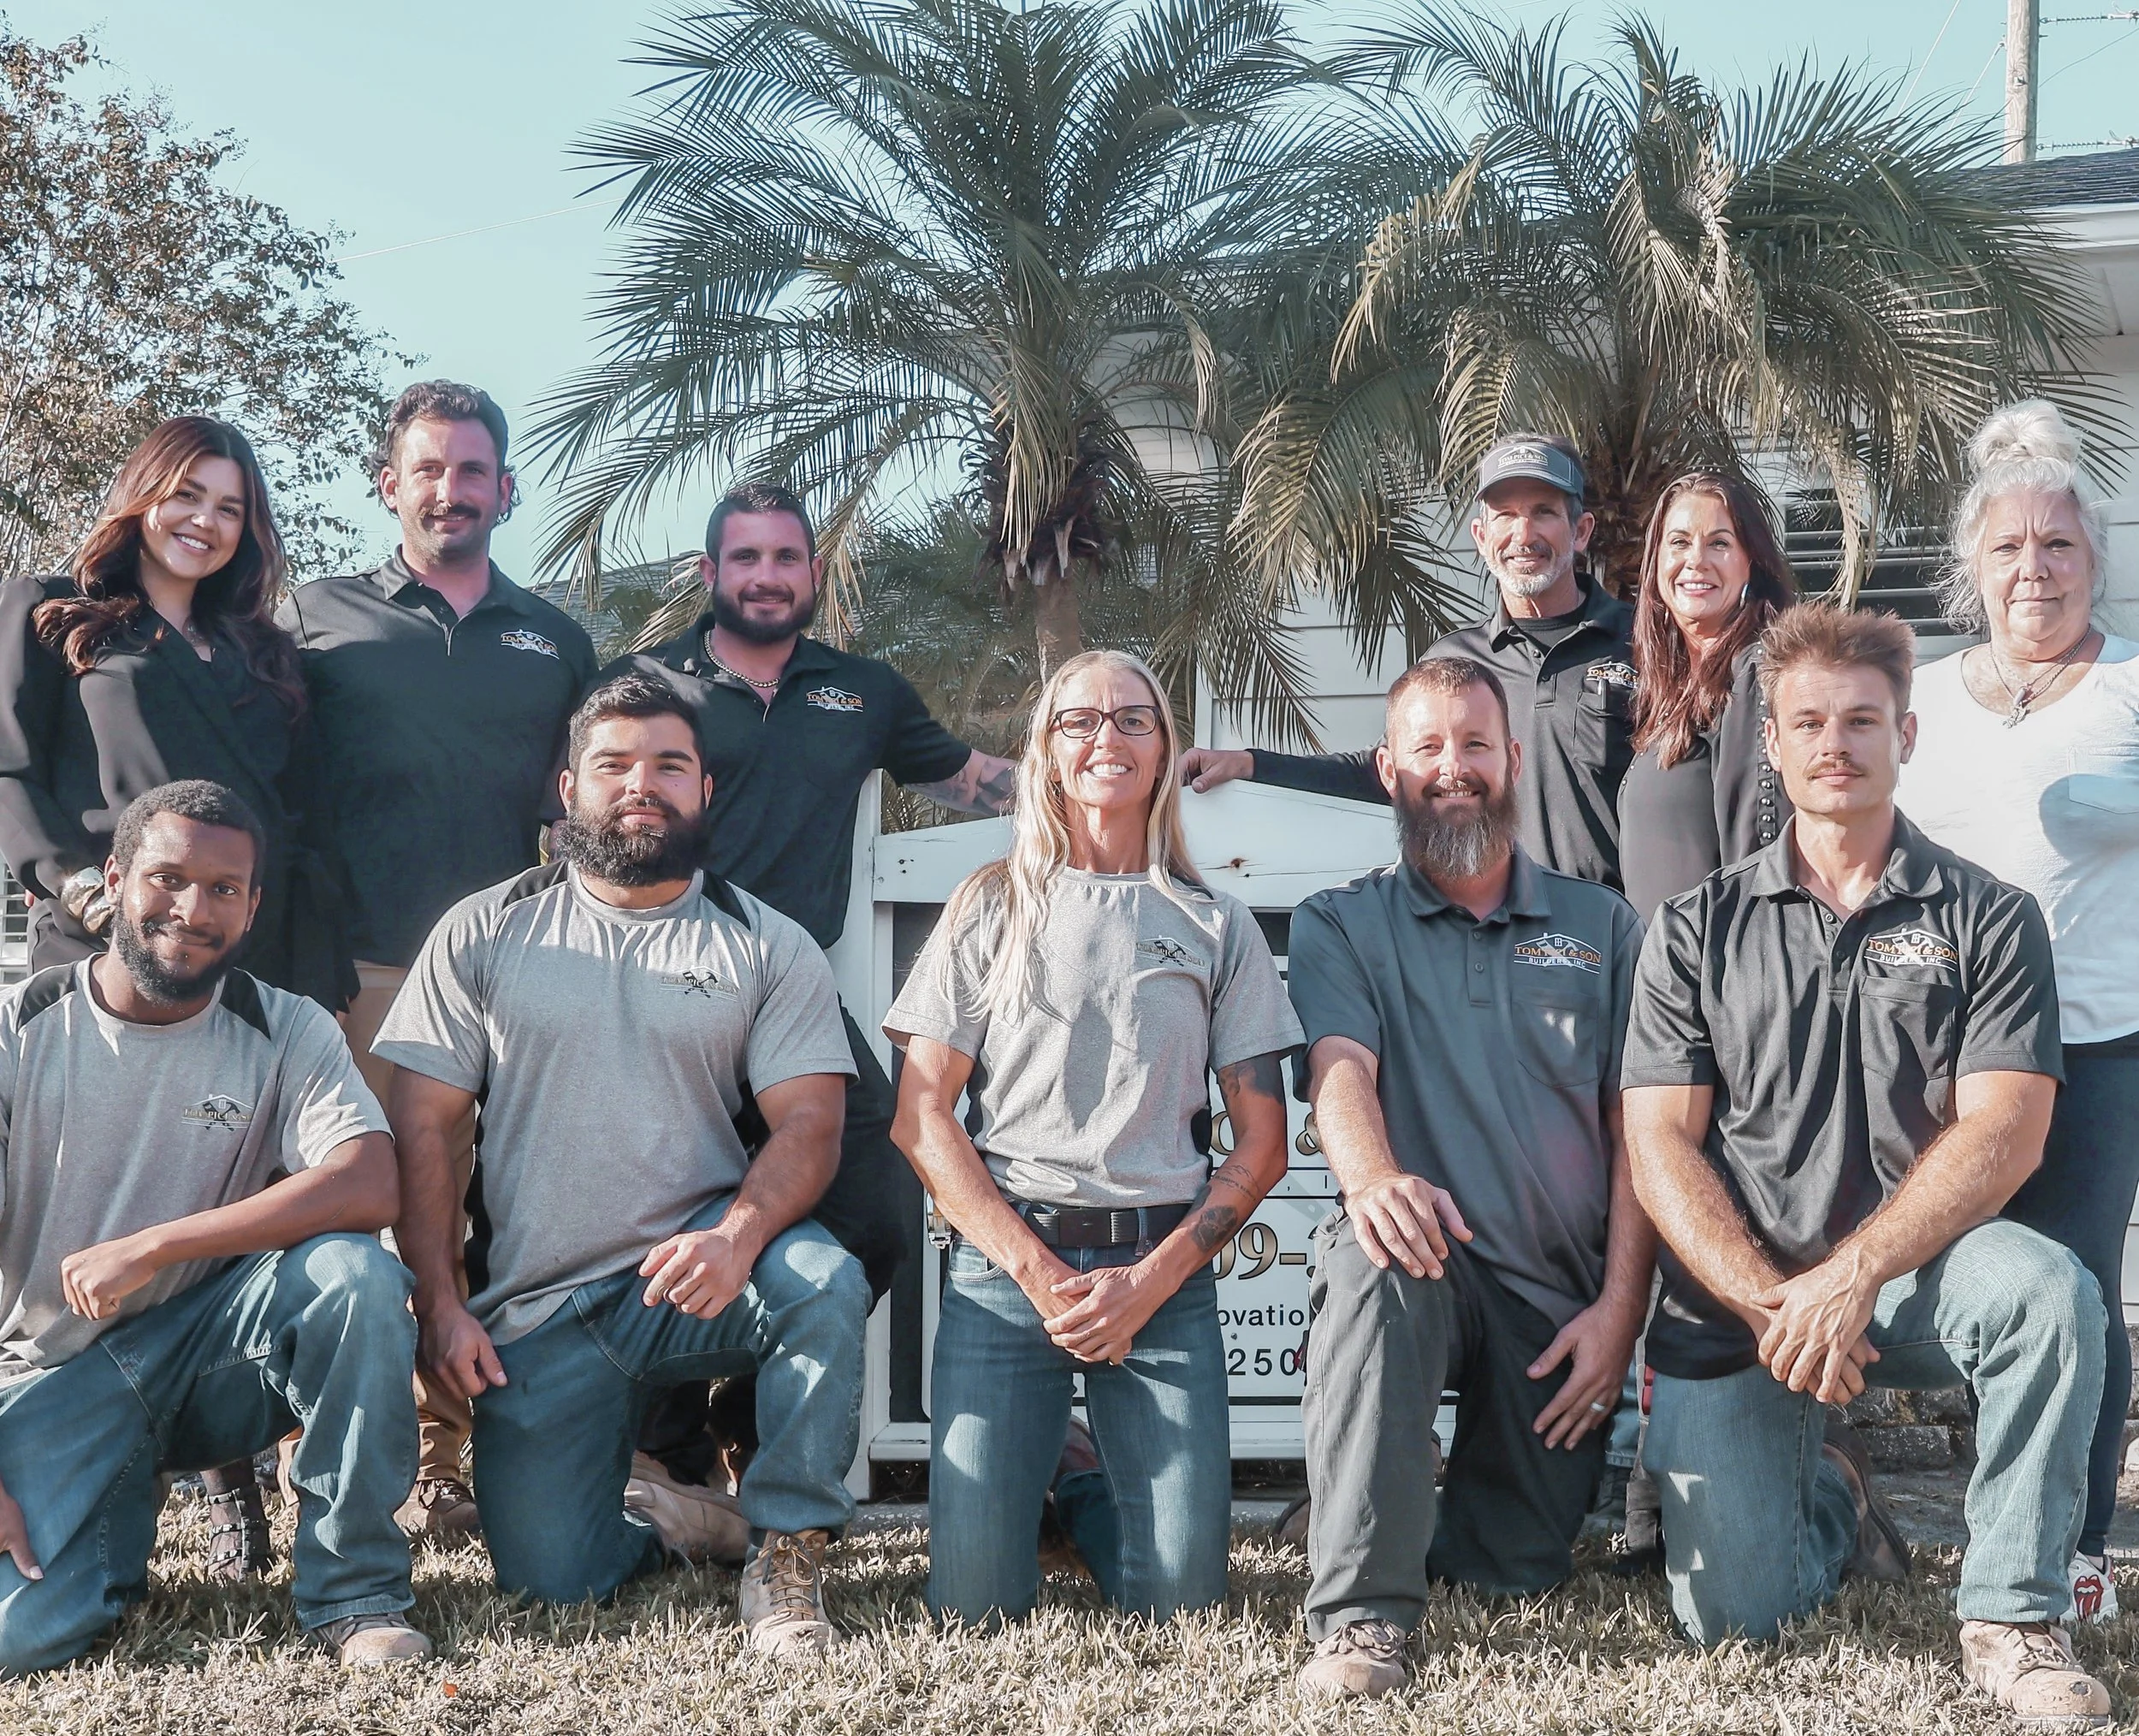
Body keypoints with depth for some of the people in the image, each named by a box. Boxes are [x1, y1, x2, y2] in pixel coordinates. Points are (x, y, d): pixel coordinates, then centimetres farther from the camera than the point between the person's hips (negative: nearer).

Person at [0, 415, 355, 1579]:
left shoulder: (262, 654, 24)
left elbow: (306, 824, 19)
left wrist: (320, 980, 7)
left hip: (253, 964, 3)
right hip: (106, 953, -3)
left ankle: (233, 1482, 0)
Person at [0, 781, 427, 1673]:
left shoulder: (288, 1032, -3)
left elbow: (369, 1188, -22)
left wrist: (148, 1248, -25)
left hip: (215, 1351, 0)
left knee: (353, 1271, -30)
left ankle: (352, 1592, -14)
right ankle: (132, 1493, 13)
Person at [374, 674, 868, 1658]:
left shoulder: (767, 946, 5)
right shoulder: (482, 933, 6)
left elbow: (808, 1123, -5)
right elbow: (422, 1127, 3)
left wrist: (738, 1234, -27)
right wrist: (440, 1307, -7)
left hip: (691, 1277, 0)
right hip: (535, 1314, 1)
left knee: (826, 1282, -33)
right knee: (552, 1580, -10)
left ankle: (786, 1551, -12)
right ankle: (661, 1524, 26)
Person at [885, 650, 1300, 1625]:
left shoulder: (1217, 926, 12)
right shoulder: (991, 910, 10)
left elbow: (1262, 1141, 8)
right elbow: (921, 1119, 3)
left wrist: (1151, 1282, -6)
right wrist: (1041, 1274, -8)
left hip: (1163, 1268, 1)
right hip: (1005, 1259, -1)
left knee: (1181, 1595, -9)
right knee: (975, 1602, -9)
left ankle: (1091, 1501, 23)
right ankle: (1024, 1478, 24)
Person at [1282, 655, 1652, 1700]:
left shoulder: (1601, 928, 13)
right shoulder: (1338, 926, 9)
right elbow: (1340, 1070, -11)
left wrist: (1620, 1308, -6)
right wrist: (1374, 1179, -35)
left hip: (1560, 1300, 2)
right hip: (1423, 1265, -2)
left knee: (1515, 1574, -4)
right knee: (1373, 1264, -38)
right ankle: (1360, 1617, -35)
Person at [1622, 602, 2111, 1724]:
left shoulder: (1987, 919, 3)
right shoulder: (1697, 930, 7)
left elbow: (2002, 1135, -9)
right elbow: (1660, 1148, -1)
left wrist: (1848, 1277, -21)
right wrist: (1770, 1305, -16)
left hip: (1911, 1272, -1)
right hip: (1732, 1299, 1)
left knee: (2049, 1290, -35)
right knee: (1729, 1617, -11)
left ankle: (2014, 1620, -17)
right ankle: (1826, 1495, 25)